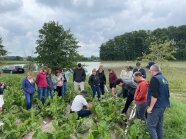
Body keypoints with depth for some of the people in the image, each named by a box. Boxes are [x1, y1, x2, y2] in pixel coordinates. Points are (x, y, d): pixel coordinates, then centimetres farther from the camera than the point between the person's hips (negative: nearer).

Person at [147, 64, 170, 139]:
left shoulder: (154, 78, -16)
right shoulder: (164, 79, 12)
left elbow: (154, 95, -23)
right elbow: (167, 94, 18)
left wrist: (150, 107, -18)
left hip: (156, 106, -9)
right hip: (163, 106, 9)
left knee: (151, 126, -4)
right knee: (159, 125, 16)